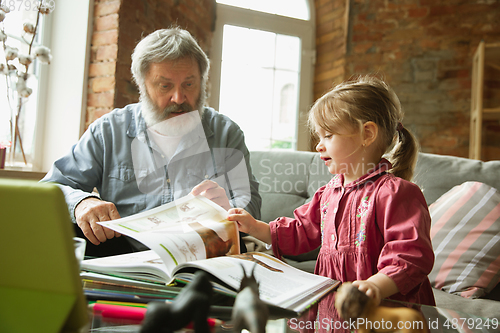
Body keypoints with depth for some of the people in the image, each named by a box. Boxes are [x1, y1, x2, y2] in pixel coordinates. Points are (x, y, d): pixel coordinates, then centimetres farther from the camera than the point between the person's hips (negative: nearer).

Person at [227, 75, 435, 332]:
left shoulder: (394, 192, -11)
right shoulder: (329, 193, 16)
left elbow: (411, 254, -18)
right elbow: (300, 232, 25)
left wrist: (377, 286, -35)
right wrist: (254, 227, 15)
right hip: (330, 307, 8)